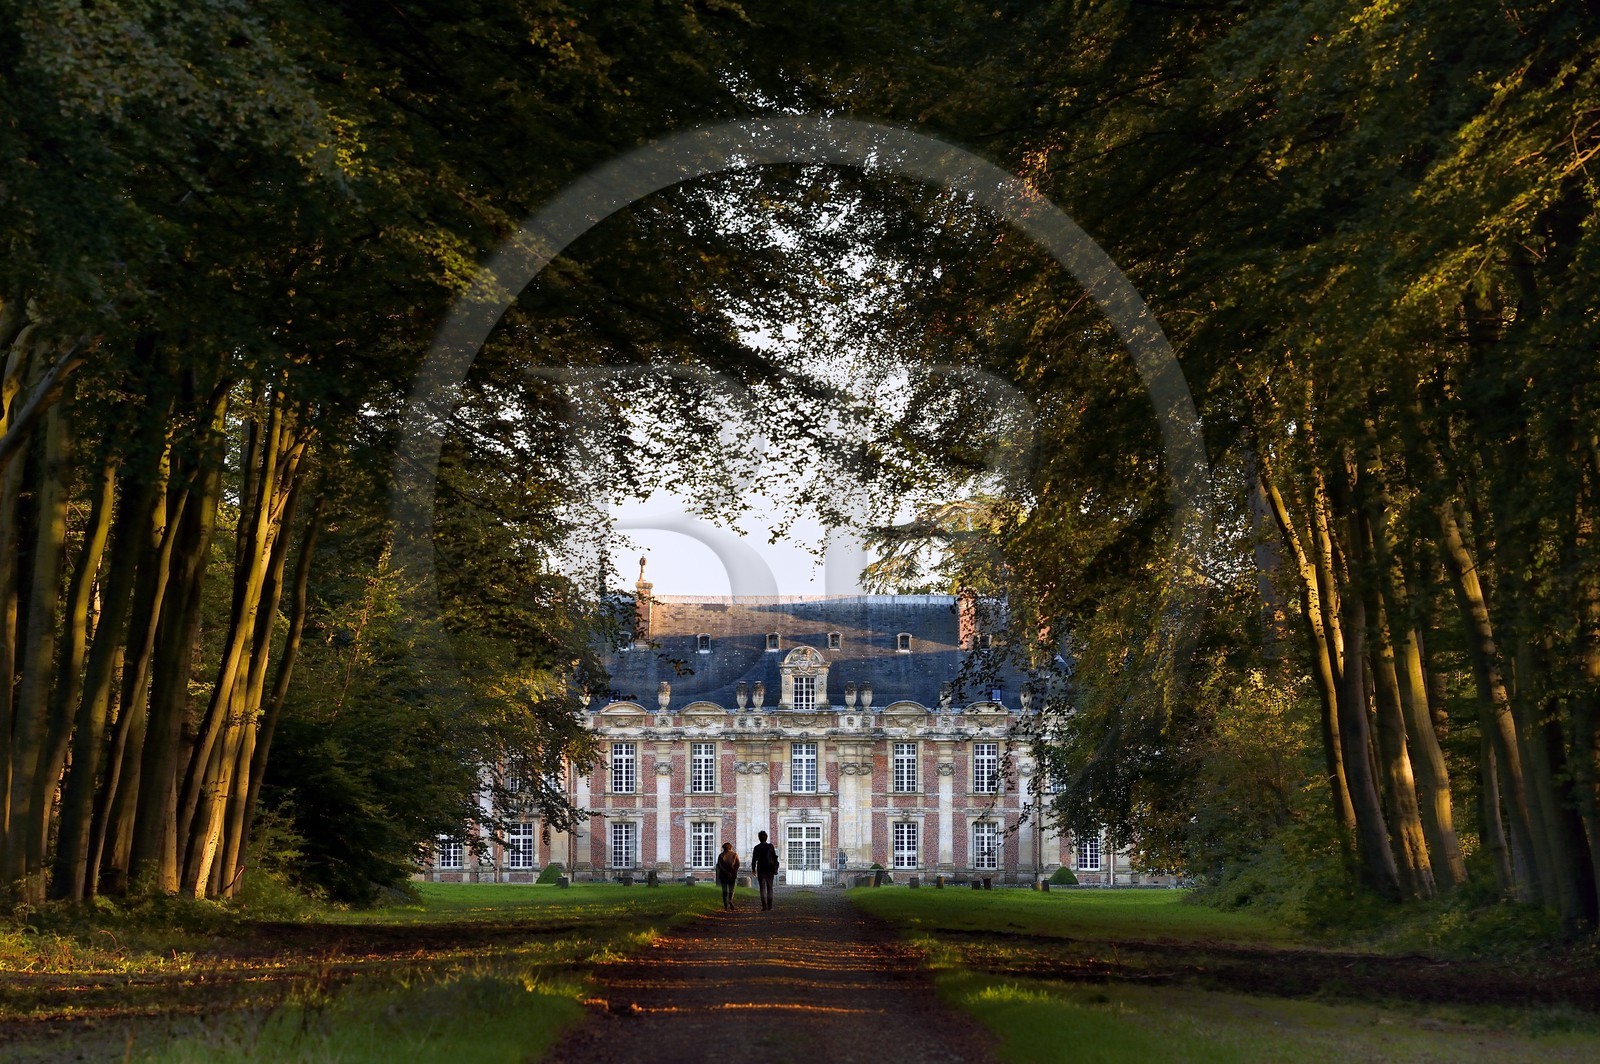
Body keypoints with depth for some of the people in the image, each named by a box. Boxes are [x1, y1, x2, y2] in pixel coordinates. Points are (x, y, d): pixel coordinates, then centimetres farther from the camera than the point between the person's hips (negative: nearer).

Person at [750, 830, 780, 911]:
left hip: (761, 870, -2)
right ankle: (770, 905, 11)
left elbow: (754, 859, -2)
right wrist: (775, 868, 8)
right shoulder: (771, 846, -1)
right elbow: (775, 858, 0)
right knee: (769, 887, 12)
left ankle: (764, 905, -10)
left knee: (763, 888, -1)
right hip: (770, 870, 2)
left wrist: (753, 869, 8)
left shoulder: (757, 848, -4)